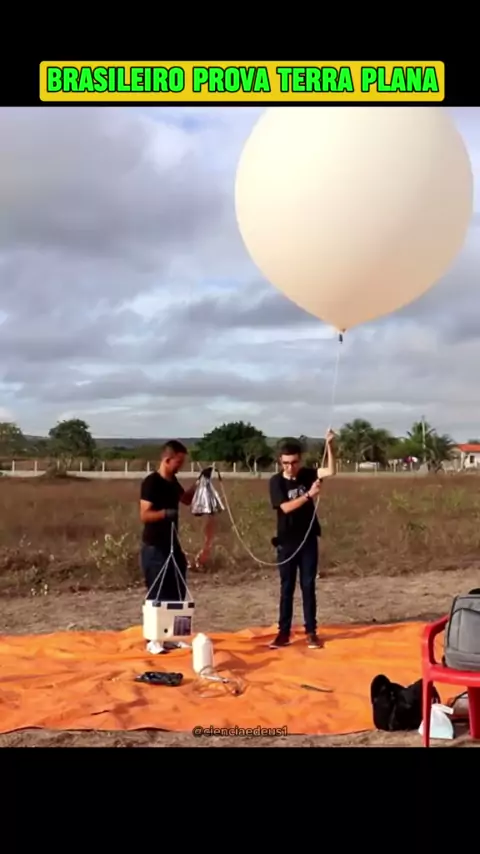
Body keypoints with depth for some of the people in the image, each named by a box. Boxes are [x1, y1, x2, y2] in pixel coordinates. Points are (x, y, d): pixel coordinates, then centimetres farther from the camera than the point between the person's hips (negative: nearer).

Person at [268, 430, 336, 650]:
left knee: (308, 586, 5)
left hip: (309, 540, 2)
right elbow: (286, 507, -19)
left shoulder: (307, 474, 0)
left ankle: (311, 632, 11)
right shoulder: (276, 481, -8)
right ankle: (284, 632, 12)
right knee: (286, 588, 5)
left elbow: (330, 471, -14)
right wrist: (309, 495, -29)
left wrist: (329, 445, -25)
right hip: (287, 542, -2)